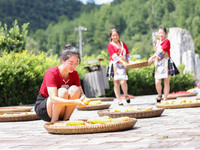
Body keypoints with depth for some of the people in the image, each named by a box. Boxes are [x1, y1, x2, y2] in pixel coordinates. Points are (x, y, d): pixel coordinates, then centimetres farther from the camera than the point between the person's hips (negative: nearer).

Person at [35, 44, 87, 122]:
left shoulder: (74, 74, -5)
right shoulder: (52, 73, -23)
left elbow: (81, 93, -7)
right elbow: (53, 98, -34)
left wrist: (83, 98, -33)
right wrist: (74, 102, -46)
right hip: (43, 108, -5)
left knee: (74, 89, -22)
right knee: (63, 91, -31)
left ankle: (65, 119, -14)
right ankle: (54, 122, -20)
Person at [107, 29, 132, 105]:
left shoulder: (123, 44, 18)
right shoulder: (110, 45, 3)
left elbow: (127, 55, 18)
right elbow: (114, 56, -10)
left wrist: (129, 62, -1)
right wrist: (122, 62, -22)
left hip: (123, 65, 2)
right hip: (114, 65, -2)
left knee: (123, 81, -15)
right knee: (116, 83, -1)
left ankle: (126, 95, 8)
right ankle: (119, 100, 5)